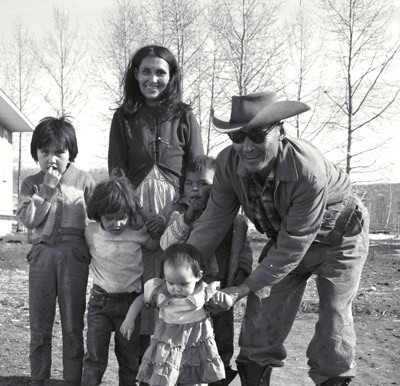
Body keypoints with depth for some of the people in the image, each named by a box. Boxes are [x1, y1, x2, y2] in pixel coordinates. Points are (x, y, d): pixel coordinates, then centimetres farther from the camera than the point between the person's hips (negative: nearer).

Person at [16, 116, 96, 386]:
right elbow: (28, 219, -6)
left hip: (74, 254, -2)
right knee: (39, 323, 8)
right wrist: (47, 189, -10)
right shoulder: (31, 184, 8)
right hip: (42, 253, 2)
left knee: (73, 323, 4)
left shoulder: (83, 180, 3)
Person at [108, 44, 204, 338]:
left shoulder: (184, 117, 8)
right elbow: (116, 171, 7)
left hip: (177, 214, -1)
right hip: (136, 214, 1)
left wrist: (173, 216, -8)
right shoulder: (124, 117, 11)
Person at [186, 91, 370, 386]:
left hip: (337, 238, -5)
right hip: (284, 237, 5)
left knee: (334, 323, -5)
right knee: (261, 320, -1)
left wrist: (248, 287, -23)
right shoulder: (229, 163, -22)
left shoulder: (309, 171, -38)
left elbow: (292, 247, -30)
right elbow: (213, 222, -11)